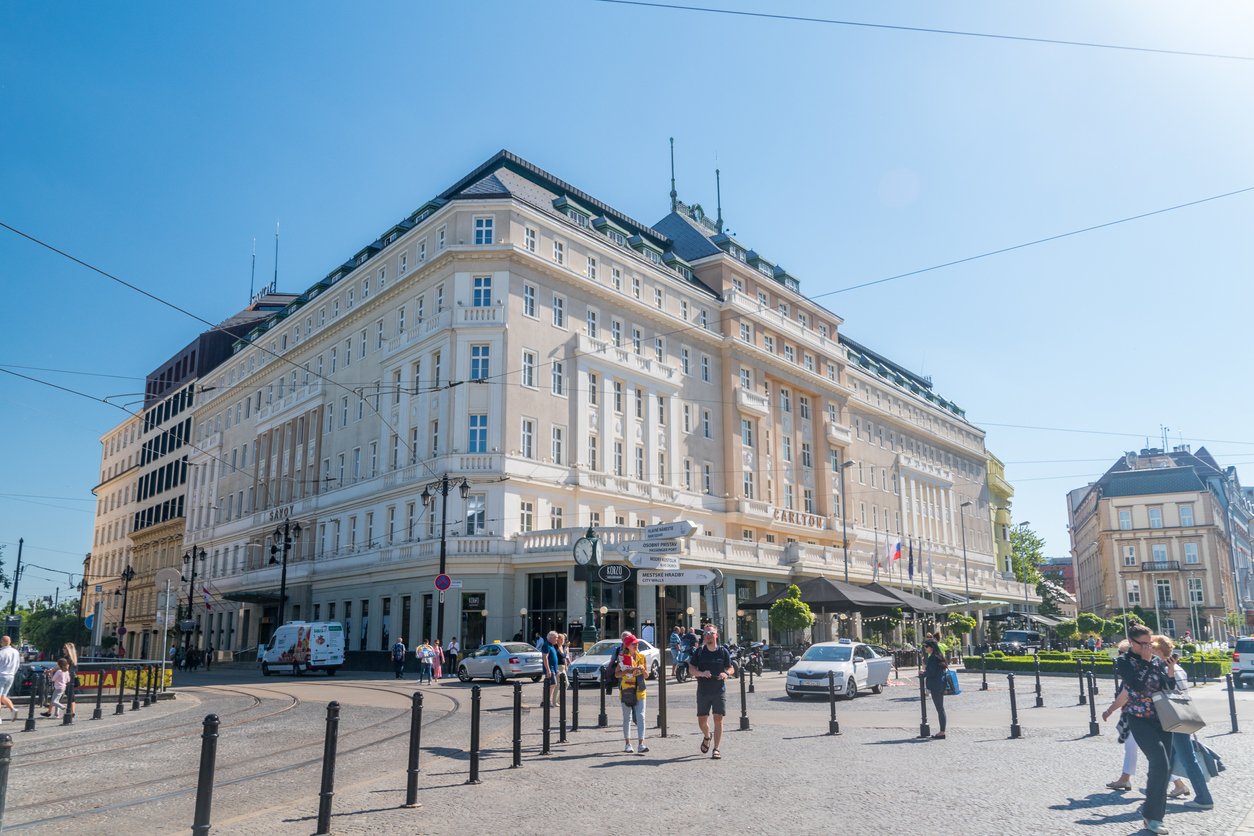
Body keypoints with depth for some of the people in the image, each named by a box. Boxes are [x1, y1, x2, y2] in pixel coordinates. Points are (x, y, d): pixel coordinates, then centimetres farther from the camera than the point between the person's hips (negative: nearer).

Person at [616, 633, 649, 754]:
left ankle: (640, 744, -11)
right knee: (627, 718, 8)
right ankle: (627, 744, 17)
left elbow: (646, 676, 11)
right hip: (626, 691, -1)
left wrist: (642, 670, -10)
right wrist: (628, 671, -18)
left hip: (639, 691, 2)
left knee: (641, 717, -9)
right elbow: (617, 674, -3)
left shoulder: (641, 657, 8)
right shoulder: (622, 658, 1)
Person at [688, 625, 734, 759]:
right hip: (703, 691, 1)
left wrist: (726, 674, -14)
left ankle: (716, 749, 4)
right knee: (702, 720, 6)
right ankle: (706, 737, 38)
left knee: (718, 719, -6)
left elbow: (731, 668, 9)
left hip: (719, 691, -1)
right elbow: (691, 669, 2)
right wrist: (701, 673, -17)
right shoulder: (699, 651, 2)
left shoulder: (723, 651, 2)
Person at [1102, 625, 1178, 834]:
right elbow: (1137, 686, -18)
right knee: (1160, 763, -17)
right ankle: (1152, 815, -5)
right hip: (1139, 720, -5)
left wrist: (1170, 670, -10)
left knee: (1164, 767, 7)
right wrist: (1148, 662, -15)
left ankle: (1151, 811, 22)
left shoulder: (1157, 660, 8)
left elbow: (1170, 687, 8)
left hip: (1161, 719, 5)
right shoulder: (1124, 662, -6)